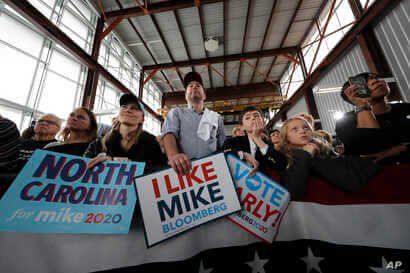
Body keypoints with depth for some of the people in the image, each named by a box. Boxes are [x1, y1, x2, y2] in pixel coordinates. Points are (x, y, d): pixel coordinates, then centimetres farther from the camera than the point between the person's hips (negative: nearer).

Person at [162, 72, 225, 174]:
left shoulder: (216, 117, 18)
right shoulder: (176, 112, 14)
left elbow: (223, 146, 14)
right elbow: (169, 134, -4)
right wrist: (173, 155, -24)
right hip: (183, 167, -1)